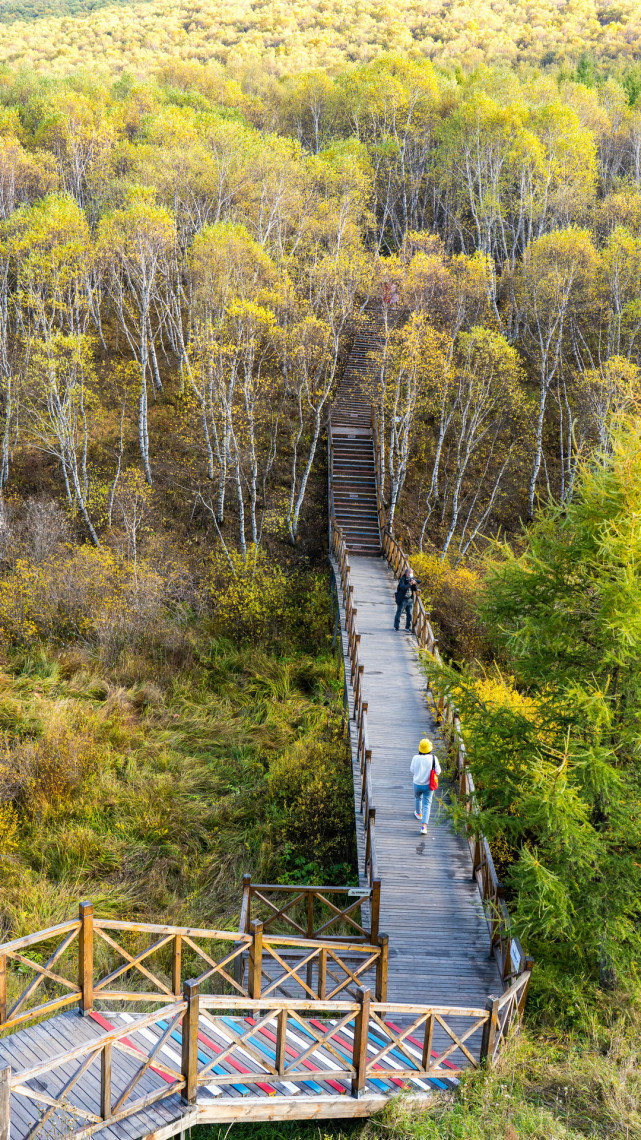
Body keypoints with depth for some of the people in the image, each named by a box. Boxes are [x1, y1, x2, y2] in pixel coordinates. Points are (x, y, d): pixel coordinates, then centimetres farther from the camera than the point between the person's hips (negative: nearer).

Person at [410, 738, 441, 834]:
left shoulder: (415, 758, -17)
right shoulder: (433, 758, -18)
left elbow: (412, 770, -2)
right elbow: (438, 772, -11)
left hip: (417, 784, 1)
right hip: (428, 785, -1)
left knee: (418, 798, 31)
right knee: (426, 805, 5)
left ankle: (418, 813, 56)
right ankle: (424, 826, -9)